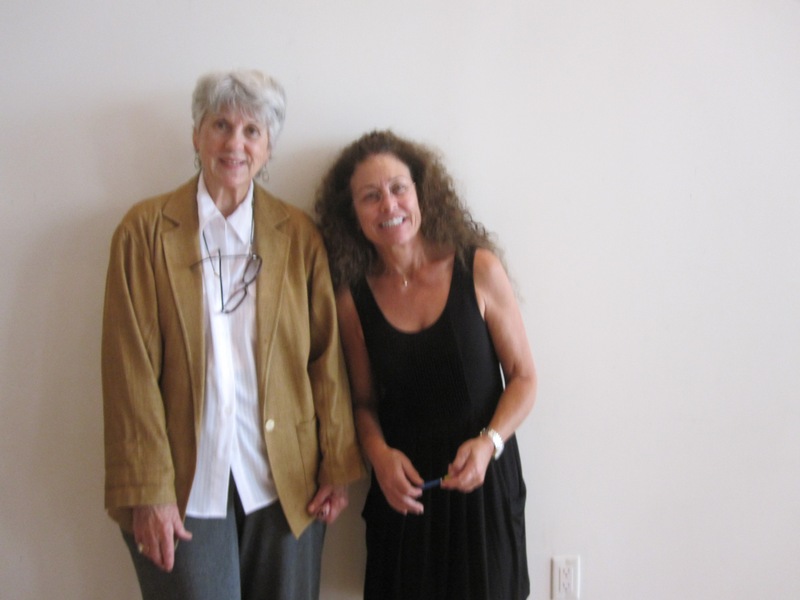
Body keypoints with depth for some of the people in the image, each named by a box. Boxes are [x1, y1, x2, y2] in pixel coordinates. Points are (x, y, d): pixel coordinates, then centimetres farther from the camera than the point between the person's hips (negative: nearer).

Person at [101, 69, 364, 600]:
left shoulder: (299, 234, 4)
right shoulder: (146, 230, -1)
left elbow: (328, 357, 4)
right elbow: (132, 370, -5)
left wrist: (339, 467, 2)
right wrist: (146, 491, -9)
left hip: (286, 484, 2)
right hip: (187, 489, -1)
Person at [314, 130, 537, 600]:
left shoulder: (479, 270, -8)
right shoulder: (354, 298, -2)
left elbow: (523, 376, -2)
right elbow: (365, 401, 8)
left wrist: (489, 442, -17)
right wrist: (378, 452, -11)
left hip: (483, 482, -1)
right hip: (402, 490, 1)